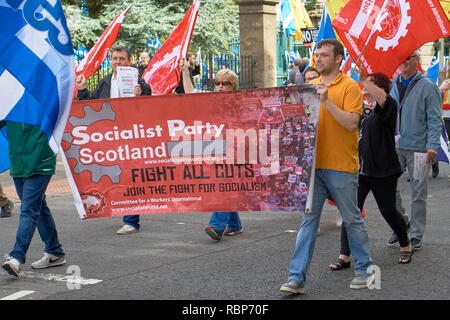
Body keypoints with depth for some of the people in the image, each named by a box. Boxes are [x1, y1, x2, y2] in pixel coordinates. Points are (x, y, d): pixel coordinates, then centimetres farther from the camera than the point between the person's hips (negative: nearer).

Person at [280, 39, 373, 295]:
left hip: (341, 166, -5)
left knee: (352, 219, 7)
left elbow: (351, 123, -16)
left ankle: (364, 269, 24)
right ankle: (297, 278, 3)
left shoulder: (350, 87, -5)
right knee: (308, 221, 3)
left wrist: (326, 101, -21)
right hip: (313, 163, 5)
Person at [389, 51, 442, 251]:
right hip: (394, 146, 4)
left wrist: (433, 145, -15)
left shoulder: (427, 86, -3)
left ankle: (416, 235, 13)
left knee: (418, 193, 2)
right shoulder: (392, 85, 10)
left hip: (418, 147, -4)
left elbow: (434, 120, -6)